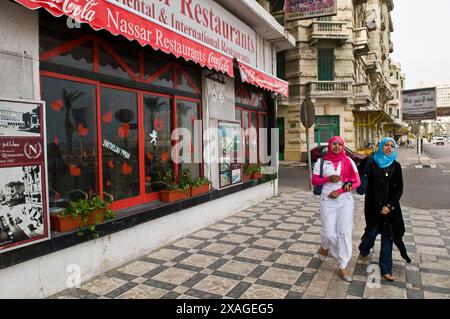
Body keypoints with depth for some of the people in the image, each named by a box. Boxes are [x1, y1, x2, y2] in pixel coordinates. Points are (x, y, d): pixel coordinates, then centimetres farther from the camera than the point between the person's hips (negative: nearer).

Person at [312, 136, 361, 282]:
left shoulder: (348, 161, -1)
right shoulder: (322, 161, 0)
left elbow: (357, 182, -4)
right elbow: (314, 180, 2)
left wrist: (339, 191, -14)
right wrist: (328, 179, -16)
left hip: (346, 201, 0)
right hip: (327, 201, 0)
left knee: (345, 233, -1)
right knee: (329, 232, 0)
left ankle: (342, 268, 10)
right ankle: (325, 247, 38)